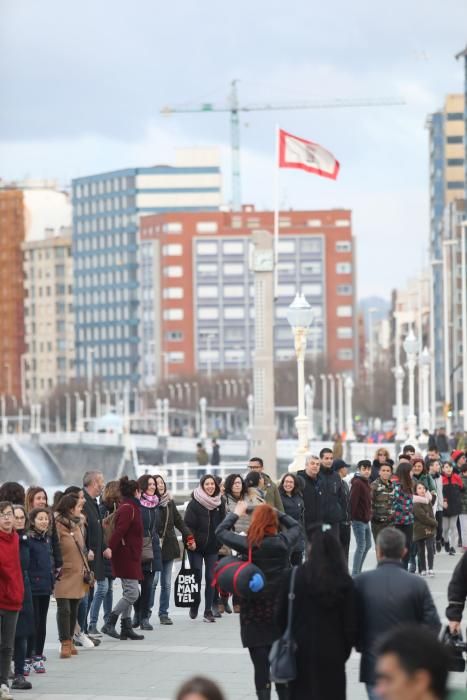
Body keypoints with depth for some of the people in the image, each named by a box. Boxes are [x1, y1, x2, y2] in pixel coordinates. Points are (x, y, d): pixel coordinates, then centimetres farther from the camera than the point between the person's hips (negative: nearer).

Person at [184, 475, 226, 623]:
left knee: (211, 578, 1)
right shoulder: (194, 503, -8)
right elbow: (188, 524, -9)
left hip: (213, 546, 3)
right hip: (196, 546, -3)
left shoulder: (220, 503, 6)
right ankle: (194, 607, 18)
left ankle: (208, 611, 6)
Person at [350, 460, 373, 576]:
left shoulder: (366, 483, 15)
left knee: (367, 545, 17)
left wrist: (368, 515, 13)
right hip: (358, 520, -10)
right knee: (361, 546, -9)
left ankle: (357, 572, 25)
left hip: (365, 520, 10)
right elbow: (353, 501, -21)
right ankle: (355, 575, -6)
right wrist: (353, 517, -22)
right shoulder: (357, 483, -15)